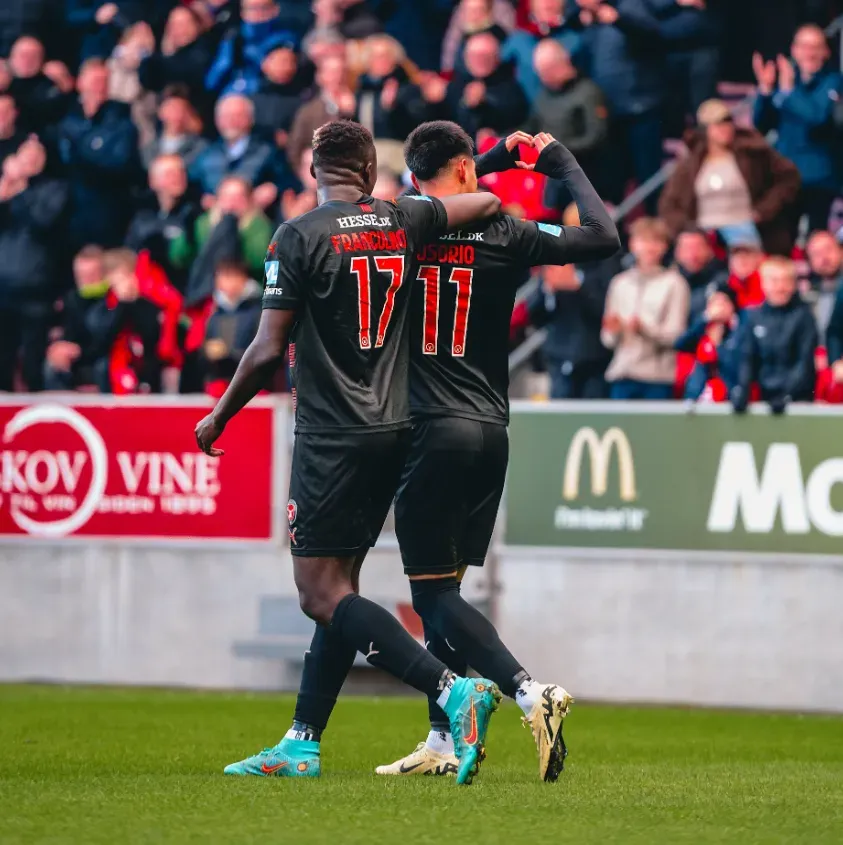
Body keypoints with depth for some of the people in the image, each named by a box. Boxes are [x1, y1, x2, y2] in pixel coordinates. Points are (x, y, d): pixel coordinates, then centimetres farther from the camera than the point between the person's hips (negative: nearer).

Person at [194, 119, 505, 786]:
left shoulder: (300, 237, -10)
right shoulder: (403, 221, 5)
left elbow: (267, 353, -10)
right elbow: (488, 202, 19)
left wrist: (218, 417, 4)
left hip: (333, 436, -7)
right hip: (394, 428, 7)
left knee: (323, 593, -6)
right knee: (338, 587, 12)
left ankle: (453, 688, -21)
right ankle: (302, 745, 13)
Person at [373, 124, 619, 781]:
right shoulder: (503, 235, 2)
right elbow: (604, 238, 7)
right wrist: (561, 163, 17)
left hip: (431, 430, -4)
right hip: (491, 432, 4)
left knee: (435, 594, -4)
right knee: (443, 591, 14)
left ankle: (534, 695, -22)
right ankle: (443, 744, 15)